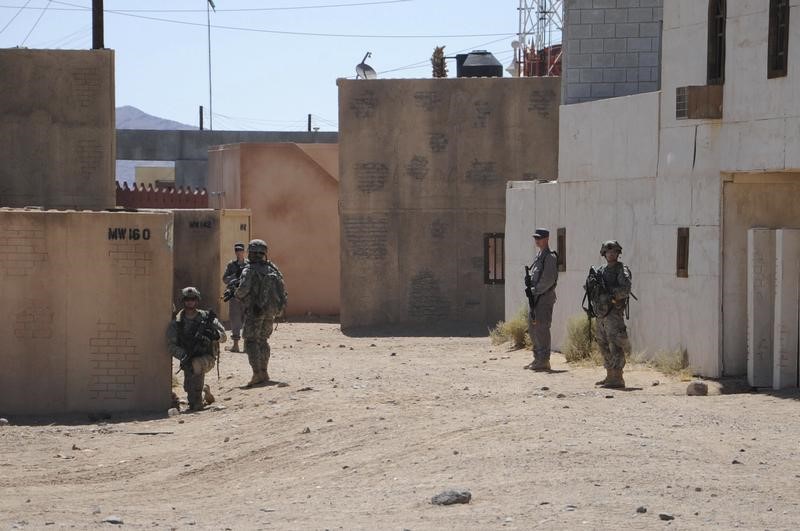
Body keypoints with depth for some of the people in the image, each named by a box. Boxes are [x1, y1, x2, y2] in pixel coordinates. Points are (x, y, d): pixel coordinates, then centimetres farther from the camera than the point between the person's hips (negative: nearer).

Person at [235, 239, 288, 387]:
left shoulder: (250, 270, -12)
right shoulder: (272, 268, 6)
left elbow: (243, 288, -23)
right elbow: (282, 288, 8)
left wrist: (238, 295, -1)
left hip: (255, 310, -6)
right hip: (271, 310, 6)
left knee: (251, 342, -3)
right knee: (263, 340, 19)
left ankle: (257, 374, -13)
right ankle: (264, 372, 22)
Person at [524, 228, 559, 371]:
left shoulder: (550, 257, -11)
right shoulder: (539, 256, 17)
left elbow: (548, 280, -18)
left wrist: (535, 290, -16)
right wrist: (529, 284, 0)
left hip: (545, 296, -10)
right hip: (535, 297, 10)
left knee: (542, 328, -10)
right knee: (532, 327, 12)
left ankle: (544, 361, -8)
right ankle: (537, 358, 19)